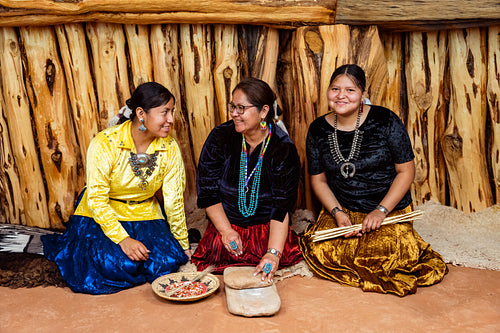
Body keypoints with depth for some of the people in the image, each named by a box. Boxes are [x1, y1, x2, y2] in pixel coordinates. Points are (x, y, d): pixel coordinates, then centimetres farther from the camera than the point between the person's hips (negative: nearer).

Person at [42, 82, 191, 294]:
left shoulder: (169, 148, -10)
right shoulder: (106, 143, -20)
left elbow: (174, 200, -4)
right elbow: (96, 199, -19)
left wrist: (183, 246, 2)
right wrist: (122, 239, -28)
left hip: (145, 215, 3)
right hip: (101, 215, -2)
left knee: (167, 262, -20)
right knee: (121, 265, -24)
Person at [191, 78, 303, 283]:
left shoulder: (284, 149, -11)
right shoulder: (220, 137, -6)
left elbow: (282, 207, -17)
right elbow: (207, 191, -2)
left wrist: (273, 253, -31)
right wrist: (226, 231, -14)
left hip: (267, 227, -1)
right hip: (226, 223, 1)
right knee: (217, 247, -25)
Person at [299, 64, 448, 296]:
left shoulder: (385, 121, -9)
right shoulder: (318, 130, -1)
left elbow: (406, 171, -6)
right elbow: (318, 179, 5)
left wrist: (381, 210, -15)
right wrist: (337, 212, -11)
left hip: (390, 209, -2)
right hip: (341, 210, 3)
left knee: (378, 256, -25)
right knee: (321, 251, -21)